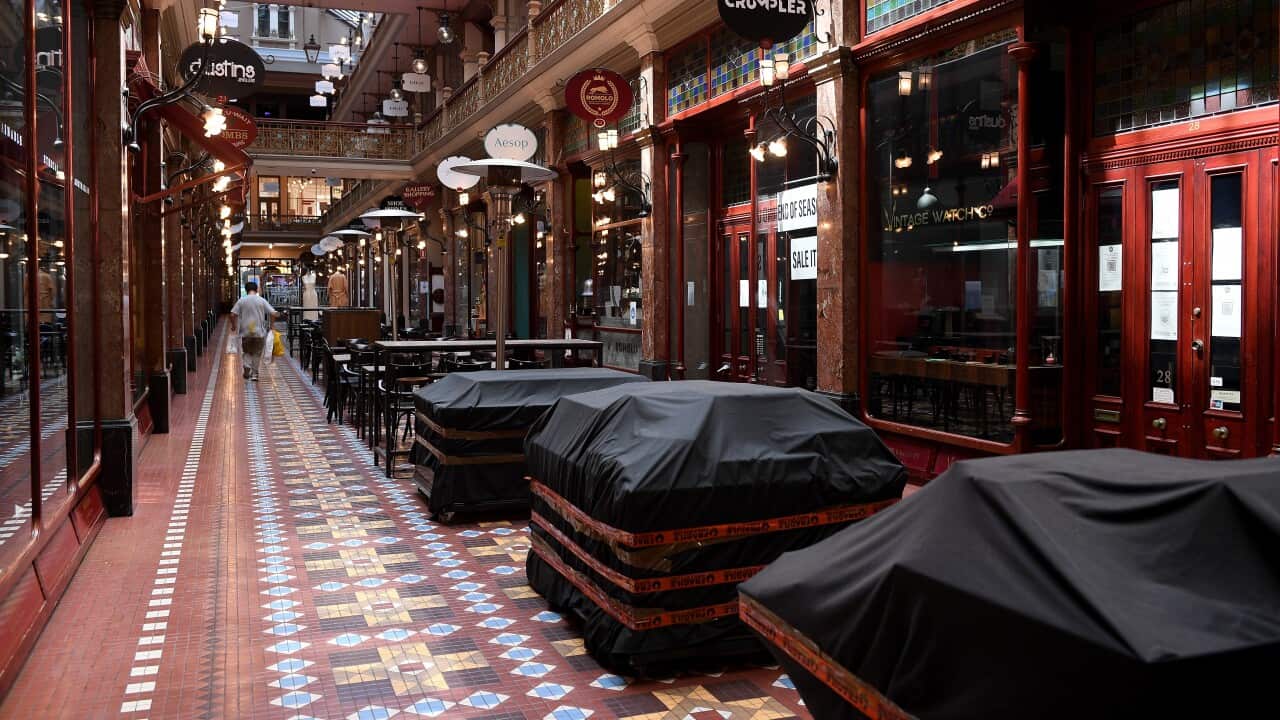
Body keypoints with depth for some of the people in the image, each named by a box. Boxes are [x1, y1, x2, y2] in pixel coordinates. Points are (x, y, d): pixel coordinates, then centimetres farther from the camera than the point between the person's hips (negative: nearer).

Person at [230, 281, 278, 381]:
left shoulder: (241, 301, 0)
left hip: (245, 332, 0)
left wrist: (234, 326, 10)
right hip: (259, 332, 0)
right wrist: (270, 326, 7)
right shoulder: (262, 300, -1)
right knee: (257, 353, 9)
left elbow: (233, 314, -5)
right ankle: (254, 373, 9)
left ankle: (247, 367, -6)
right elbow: (273, 313, -6)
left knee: (246, 352, 15)